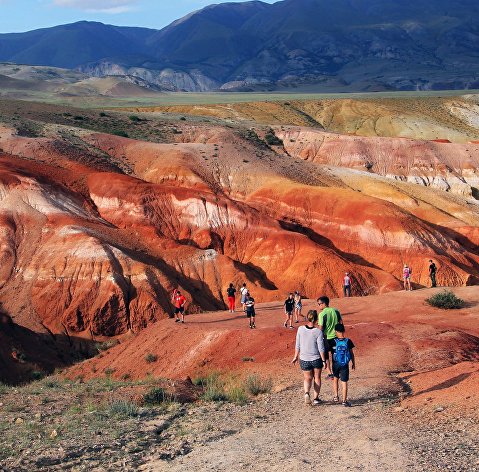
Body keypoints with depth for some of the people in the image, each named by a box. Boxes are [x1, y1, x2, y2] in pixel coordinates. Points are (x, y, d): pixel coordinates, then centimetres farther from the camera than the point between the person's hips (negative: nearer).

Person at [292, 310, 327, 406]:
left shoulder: (300, 329, -8)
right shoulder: (318, 332, -15)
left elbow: (297, 345, -1)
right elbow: (321, 348, -11)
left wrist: (295, 357, 11)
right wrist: (324, 360, 0)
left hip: (304, 359, 2)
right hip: (316, 358, -2)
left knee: (308, 378, 17)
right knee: (317, 378, 19)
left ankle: (306, 393, -9)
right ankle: (316, 398, 25)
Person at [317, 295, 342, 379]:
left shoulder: (322, 314, -16)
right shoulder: (336, 311, 0)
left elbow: (321, 328, -17)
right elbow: (341, 323, 5)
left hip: (327, 337, -5)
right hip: (336, 336, 5)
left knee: (326, 356, 11)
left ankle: (330, 373, 9)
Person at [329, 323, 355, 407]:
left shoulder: (333, 341, -9)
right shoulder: (348, 341, -6)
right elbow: (351, 354, 2)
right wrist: (353, 363, 15)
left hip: (336, 364, 0)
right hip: (345, 365, 0)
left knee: (335, 379, 24)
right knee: (344, 382, 3)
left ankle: (336, 396, 21)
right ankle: (344, 401, 3)